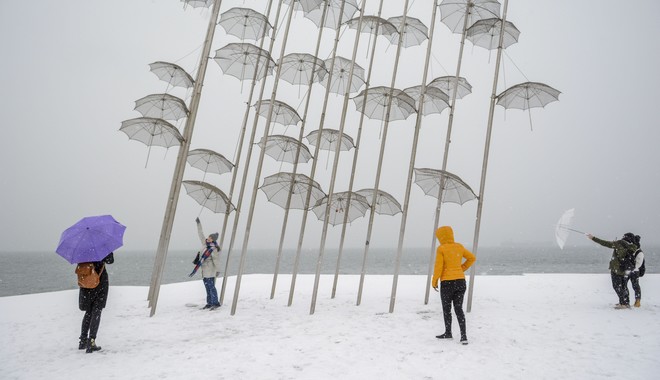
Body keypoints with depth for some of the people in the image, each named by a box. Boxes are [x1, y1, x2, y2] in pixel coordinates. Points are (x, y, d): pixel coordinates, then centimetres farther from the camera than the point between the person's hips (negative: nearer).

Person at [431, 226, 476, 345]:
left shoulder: (441, 249, -10)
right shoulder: (459, 247, 6)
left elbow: (438, 267, -12)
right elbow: (472, 258, 15)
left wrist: (434, 282, -1)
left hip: (447, 282, -5)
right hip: (461, 281, 5)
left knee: (446, 309, 12)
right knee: (459, 309, 8)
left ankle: (448, 333, 25)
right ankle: (463, 336, 1)